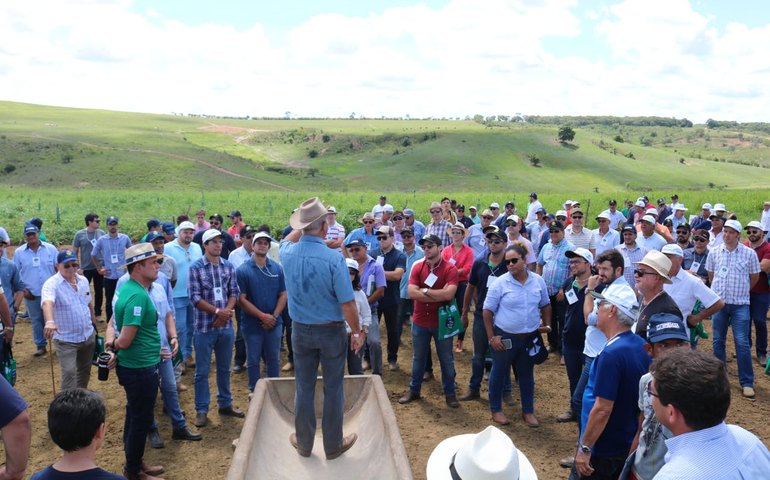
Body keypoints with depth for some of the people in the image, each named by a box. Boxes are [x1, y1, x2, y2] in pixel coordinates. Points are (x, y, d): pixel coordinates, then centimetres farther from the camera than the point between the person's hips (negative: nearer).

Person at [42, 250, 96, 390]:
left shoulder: (84, 280, 1)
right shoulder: (51, 284, -19)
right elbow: (47, 303, -39)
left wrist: (94, 323, 21)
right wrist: (49, 322, -58)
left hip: (88, 335, 6)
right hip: (66, 339, -6)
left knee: (85, 370, 19)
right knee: (69, 373, -11)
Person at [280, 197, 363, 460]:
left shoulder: (288, 253, -10)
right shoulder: (334, 258, -23)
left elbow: (287, 239, 19)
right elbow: (347, 303, -19)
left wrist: (302, 228, 15)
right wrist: (357, 332, -6)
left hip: (301, 330, 4)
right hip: (331, 331, -4)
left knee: (304, 388, 16)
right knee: (333, 389, 11)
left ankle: (304, 443, 30)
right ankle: (333, 445, 24)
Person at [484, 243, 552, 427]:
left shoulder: (538, 281, -2)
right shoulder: (500, 283, -13)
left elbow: (545, 305, 14)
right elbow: (488, 311, -10)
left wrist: (547, 324, 5)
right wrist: (491, 337, -12)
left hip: (530, 337, 3)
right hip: (505, 337, -3)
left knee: (527, 375, 17)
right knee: (499, 373, 12)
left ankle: (528, 411, 33)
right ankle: (496, 410, 29)